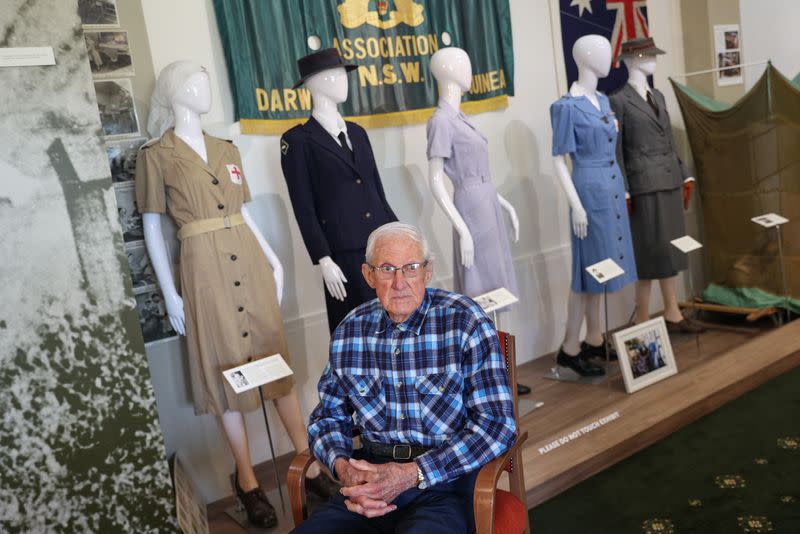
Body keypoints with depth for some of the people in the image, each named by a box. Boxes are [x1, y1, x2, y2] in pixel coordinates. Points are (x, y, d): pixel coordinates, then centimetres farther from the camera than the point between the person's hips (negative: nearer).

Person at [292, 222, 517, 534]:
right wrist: (343, 466, -9)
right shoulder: (350, 331, 5)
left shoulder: (464, 321, -8)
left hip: (444, 481, -4)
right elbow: (328, 417, 14)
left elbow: (498, 424, -12)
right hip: (371, 477, 4)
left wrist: (410, 474, -19)